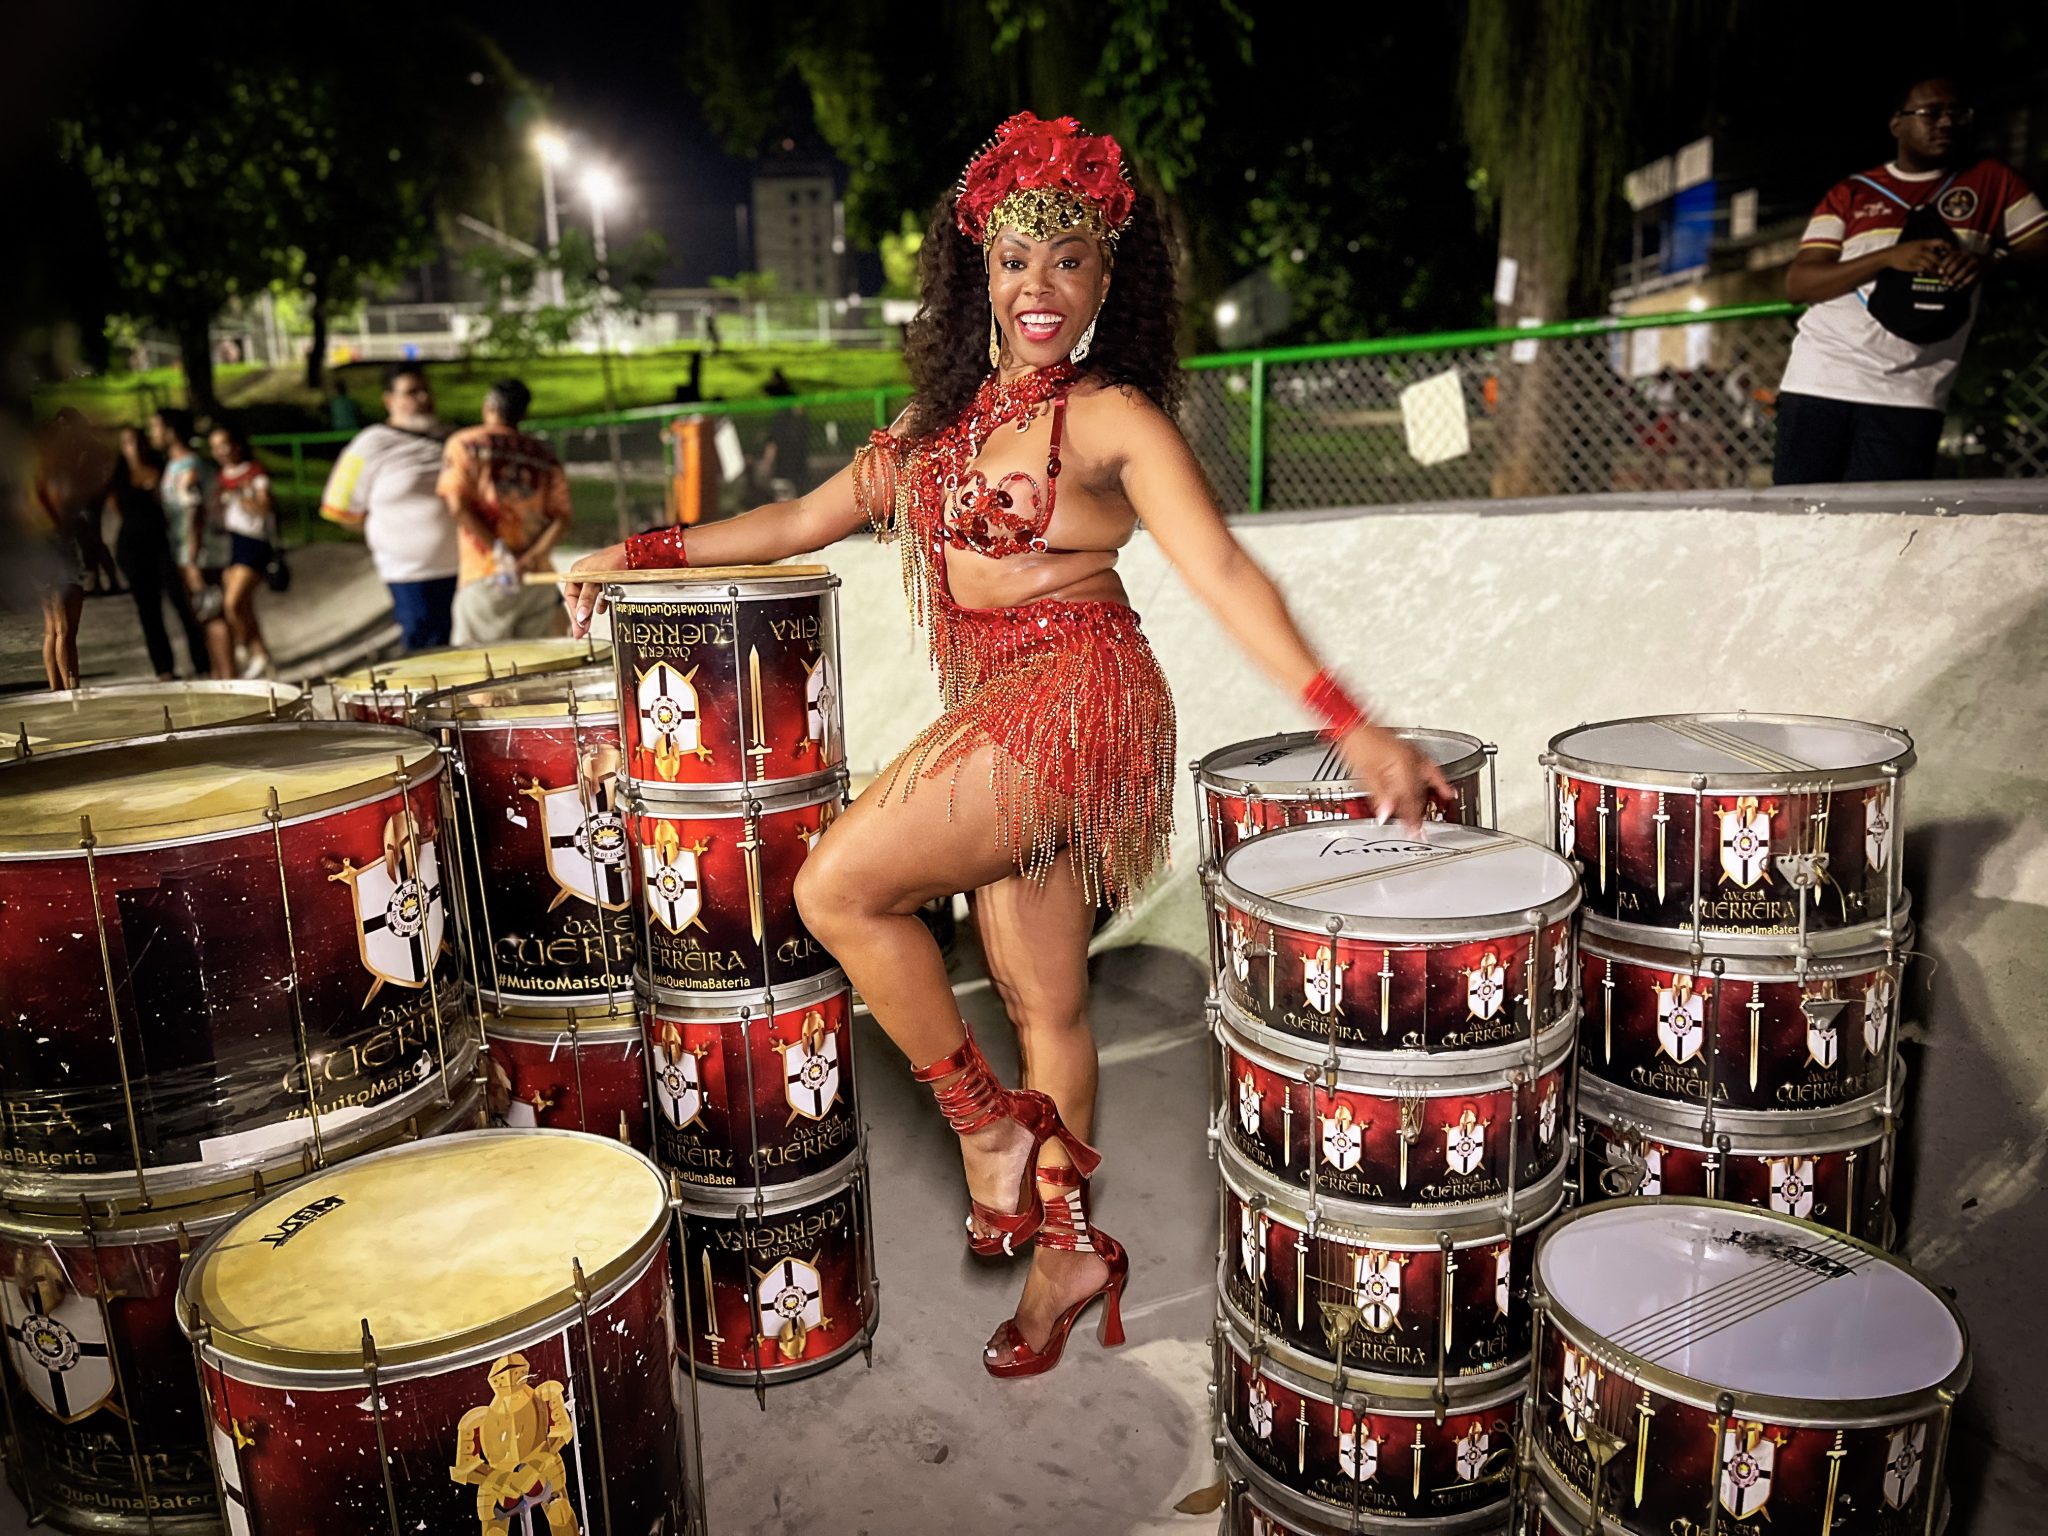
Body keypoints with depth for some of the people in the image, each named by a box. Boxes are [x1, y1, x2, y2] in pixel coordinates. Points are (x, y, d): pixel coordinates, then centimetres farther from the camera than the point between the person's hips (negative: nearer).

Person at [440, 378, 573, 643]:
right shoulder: (544, 455, 12)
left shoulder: (464, 445, 4)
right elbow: (561, 518, 3)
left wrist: (499, 552, -8)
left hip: (486, 579, -3)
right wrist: (531, 557, -7)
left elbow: (458, 506, -9)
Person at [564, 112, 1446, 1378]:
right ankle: (1071, 1250, 27)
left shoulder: (1115, 419, -7)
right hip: (999, 711, 7)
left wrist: (1350, 726, -27)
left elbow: (1225, 574, -17)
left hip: (1072, 697, -7)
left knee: (840, 886, -11)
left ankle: (990, 1123, 6)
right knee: (1042, 1000, 12)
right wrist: (643, 554, 15)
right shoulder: (941, 422, 13)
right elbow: (800, 523, 18)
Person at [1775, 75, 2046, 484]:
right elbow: (1797, 285, -1)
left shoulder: (1991, 181, 12)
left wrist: (1990, 258, -12)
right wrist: (1889, 257, -13)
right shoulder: (1851, 193, 9)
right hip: (1819, 384, 0)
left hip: (1908, 394, 0)